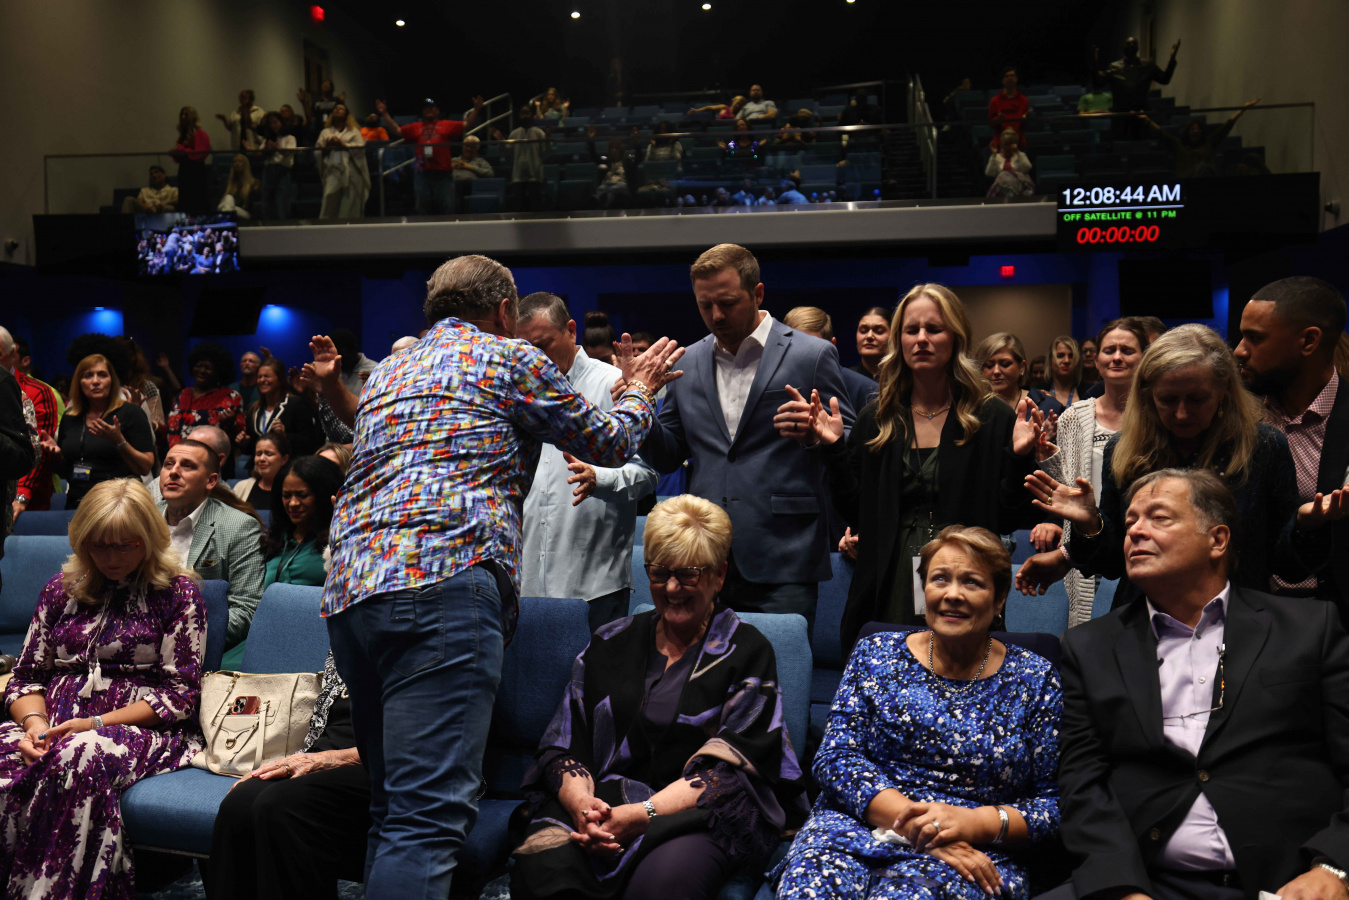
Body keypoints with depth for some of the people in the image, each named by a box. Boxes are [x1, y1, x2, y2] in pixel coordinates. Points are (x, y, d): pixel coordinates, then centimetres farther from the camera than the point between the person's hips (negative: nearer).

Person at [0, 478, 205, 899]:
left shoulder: (178, 592, 4)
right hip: (55, 727, 4)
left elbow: (180, 694, -2)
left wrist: (97, 723, -13)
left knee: (78, 759, -37)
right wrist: (34, 721, -6)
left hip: (142, 728, -4)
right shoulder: (62, 588, 18)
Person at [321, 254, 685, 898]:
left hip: (348, 591, 8)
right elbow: (609, 444, 19)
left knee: (393, 805, 14)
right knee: (428, 815, -14)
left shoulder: (387, 371, 28)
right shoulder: (512, 359, 9)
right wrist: (638, 389, 38)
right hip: (443, 580, -8)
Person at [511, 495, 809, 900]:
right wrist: (582, 804, -13)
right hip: (600, 801, 3)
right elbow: (563, 746, 9)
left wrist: (640, 815, -19)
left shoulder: (747, 651, 5)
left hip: (696, 815, -2)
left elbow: (725, 768, -6)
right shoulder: (610, 643, 16)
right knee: (541, 866, -30)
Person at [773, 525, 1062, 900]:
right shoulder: (875, 654, 10)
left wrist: (976, 823, -15)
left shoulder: (1034, 679, 8)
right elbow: (836, 757, 0)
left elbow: (1052, 802, 5)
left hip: (973, 852, -2)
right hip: (858, 824, 3)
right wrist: (917, 825, -14)